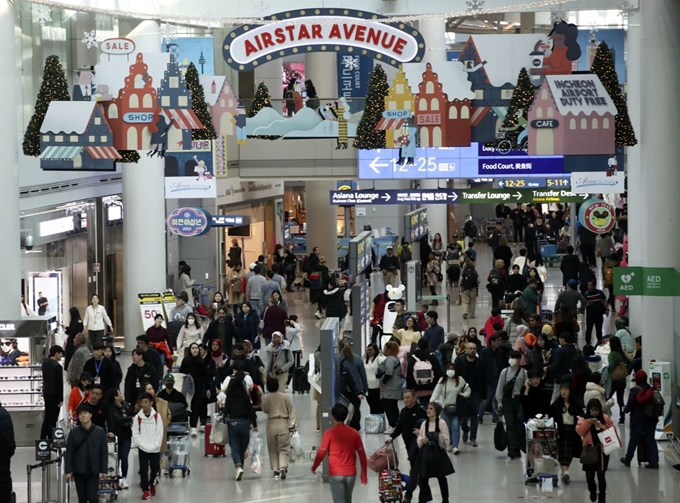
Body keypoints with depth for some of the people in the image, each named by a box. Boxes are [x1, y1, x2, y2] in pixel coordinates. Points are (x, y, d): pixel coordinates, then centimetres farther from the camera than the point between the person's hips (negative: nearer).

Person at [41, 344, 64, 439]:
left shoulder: (44, 363, 3)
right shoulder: (57, 366, -20)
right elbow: (60, 383, -17)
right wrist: (61, 399, -12)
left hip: (46, 392, 8)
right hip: (55, 394, -8)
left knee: (47, 417, 18)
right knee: (53, 418, 0)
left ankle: (42, 438, 22)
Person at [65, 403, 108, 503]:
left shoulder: (99, 432, -3)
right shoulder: (74, 433, -1)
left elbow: (104, 452, -1)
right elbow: (69, 453, 0)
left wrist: (104, 470, -4)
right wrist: (68, 471, -4)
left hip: (94, 471, -1)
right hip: (79, 471, 1)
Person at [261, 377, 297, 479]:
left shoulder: (265, 398, -6)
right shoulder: (285, 397, -5)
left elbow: (265, 410, 5)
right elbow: (291, 411, -2)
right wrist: (293, 424, 3)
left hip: (271, 424, 1)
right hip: (283, 424, -1)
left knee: (273, 449, 13)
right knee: (284, 449, 1)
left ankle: (275, 470, 11)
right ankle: (283, 467, -20)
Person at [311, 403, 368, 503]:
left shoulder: (329, 433, -9)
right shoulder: (354, 433, 2)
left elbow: (321, 453, -5)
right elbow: (362, 455, 3)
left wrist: (314, 467, 13)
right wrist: (364, 474, 11)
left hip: (336, 474, -4)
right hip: (351, 473, 4)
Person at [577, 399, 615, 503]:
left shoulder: (605, 418, 3)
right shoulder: (583, 419, 2)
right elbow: (579, 431, -9)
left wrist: (602, 427, -16)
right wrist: (588, 422, -20)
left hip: (602, 450, -1)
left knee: (601, 474, -2)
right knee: (589, 475, 1)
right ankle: (592, 491, 32)